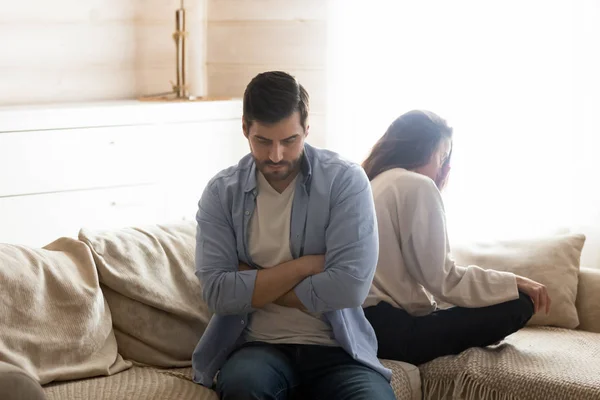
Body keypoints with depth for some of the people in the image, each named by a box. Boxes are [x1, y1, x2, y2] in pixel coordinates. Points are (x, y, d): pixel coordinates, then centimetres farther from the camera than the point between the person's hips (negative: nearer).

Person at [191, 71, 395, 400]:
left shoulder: (346, 180, -4)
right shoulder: (221, 193, 1)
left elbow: (350, 284, -15)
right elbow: (218, 293, -8)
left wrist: (252, 286, -7)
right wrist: (304, 266, -11)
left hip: (336, 347, -1)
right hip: (256, 346, 1)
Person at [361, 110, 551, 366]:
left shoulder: (374, 183, 21)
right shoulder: (416, 184, -7)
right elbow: (441, 279, -13)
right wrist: (513, 283, -5)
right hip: (389, 328, -10)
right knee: (517, 303, -7)